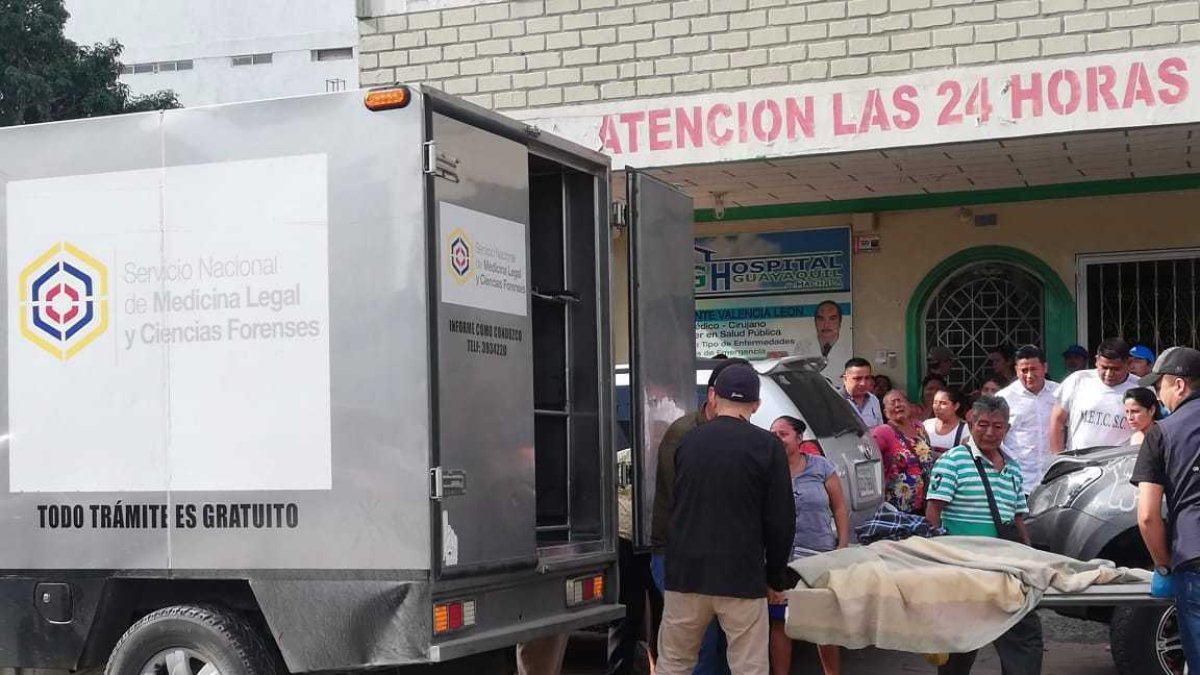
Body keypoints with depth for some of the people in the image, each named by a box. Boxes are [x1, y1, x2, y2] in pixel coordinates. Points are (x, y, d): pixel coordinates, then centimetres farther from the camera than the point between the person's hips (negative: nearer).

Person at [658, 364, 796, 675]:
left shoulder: (687, 441, 7)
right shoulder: (766, 447, -5)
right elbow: (781, 519, -4)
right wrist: (777, 575, 7)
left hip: (686, 573, 4)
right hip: (742, 577, -3)